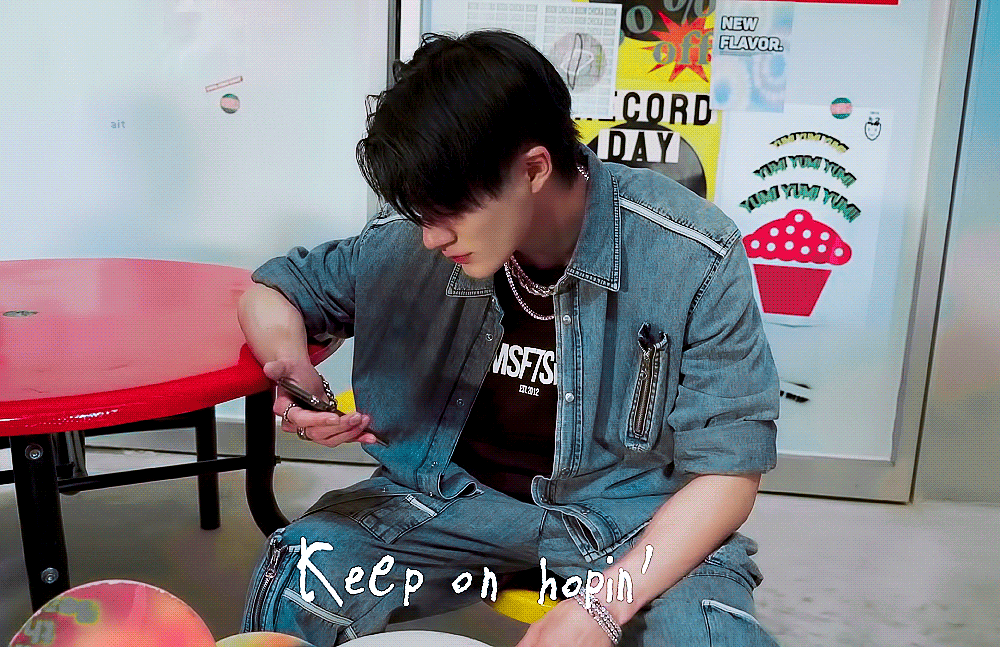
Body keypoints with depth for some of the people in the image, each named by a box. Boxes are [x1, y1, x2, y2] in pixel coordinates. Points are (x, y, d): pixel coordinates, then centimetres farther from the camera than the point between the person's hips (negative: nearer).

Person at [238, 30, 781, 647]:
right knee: (293, 590, -22)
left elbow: (727, 469, -12)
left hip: (628, 508, -1)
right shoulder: (407, 239, -10)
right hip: (454, 491, 2)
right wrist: (294, 375, -16)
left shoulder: (695, 260, -18)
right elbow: (273, 293, 8)